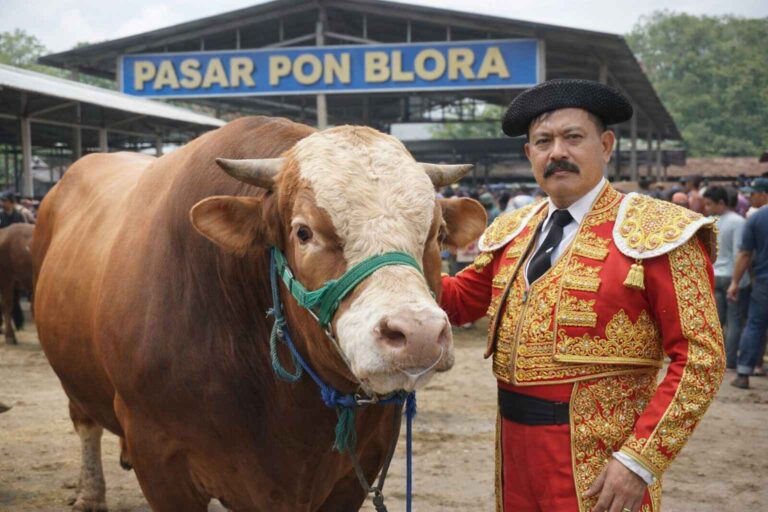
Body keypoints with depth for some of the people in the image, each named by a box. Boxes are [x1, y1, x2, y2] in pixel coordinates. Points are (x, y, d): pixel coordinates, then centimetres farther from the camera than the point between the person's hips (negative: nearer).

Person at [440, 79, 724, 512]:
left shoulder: (656, 233, -10)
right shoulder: (512, 232, 10)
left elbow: (700, 357, -13)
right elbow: (458, 298, 18)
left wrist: (640, 461, -19)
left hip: (598, 465, -6)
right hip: (515, 444, 6)